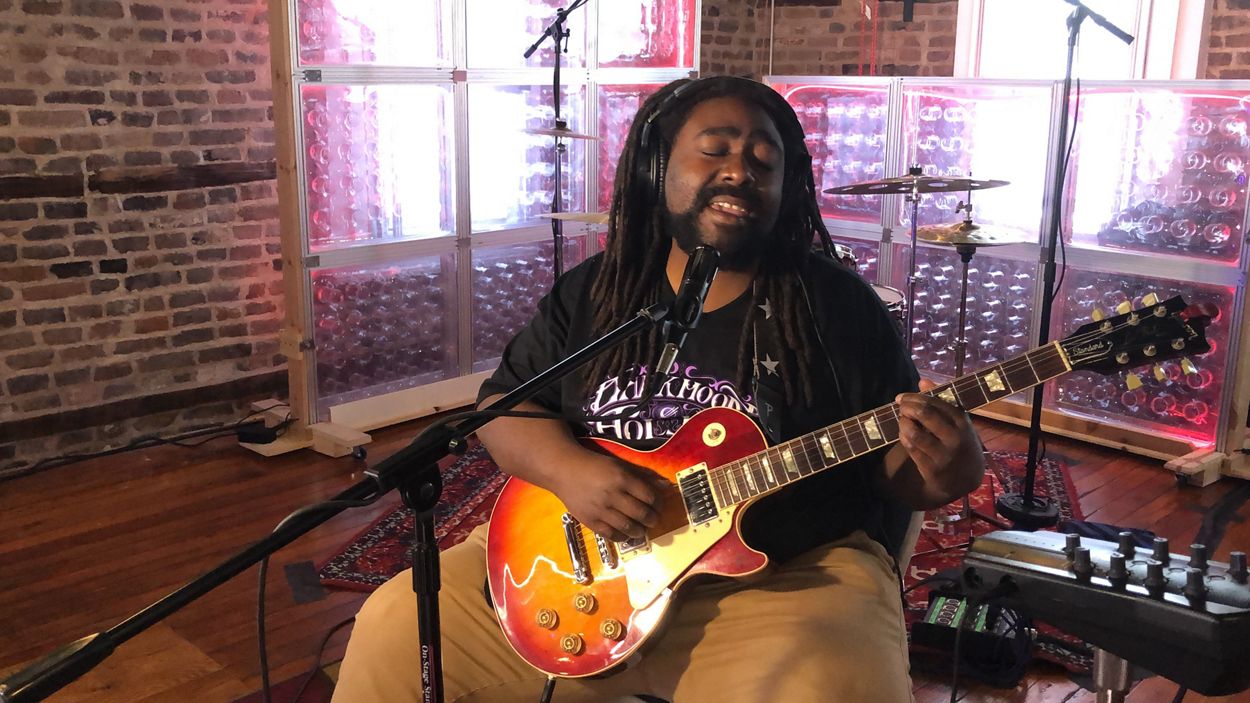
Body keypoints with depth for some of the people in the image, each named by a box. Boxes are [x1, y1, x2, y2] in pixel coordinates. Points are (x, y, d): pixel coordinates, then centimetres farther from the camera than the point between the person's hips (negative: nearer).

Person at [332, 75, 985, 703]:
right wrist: (566, 467, -13)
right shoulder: (591, 291, 5)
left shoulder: (837, 304, -2)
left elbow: (891, 454, 1)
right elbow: (503, 402, 7)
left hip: (789, 575, -2)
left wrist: (944, 471, -23)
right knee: (396, 633, -5)